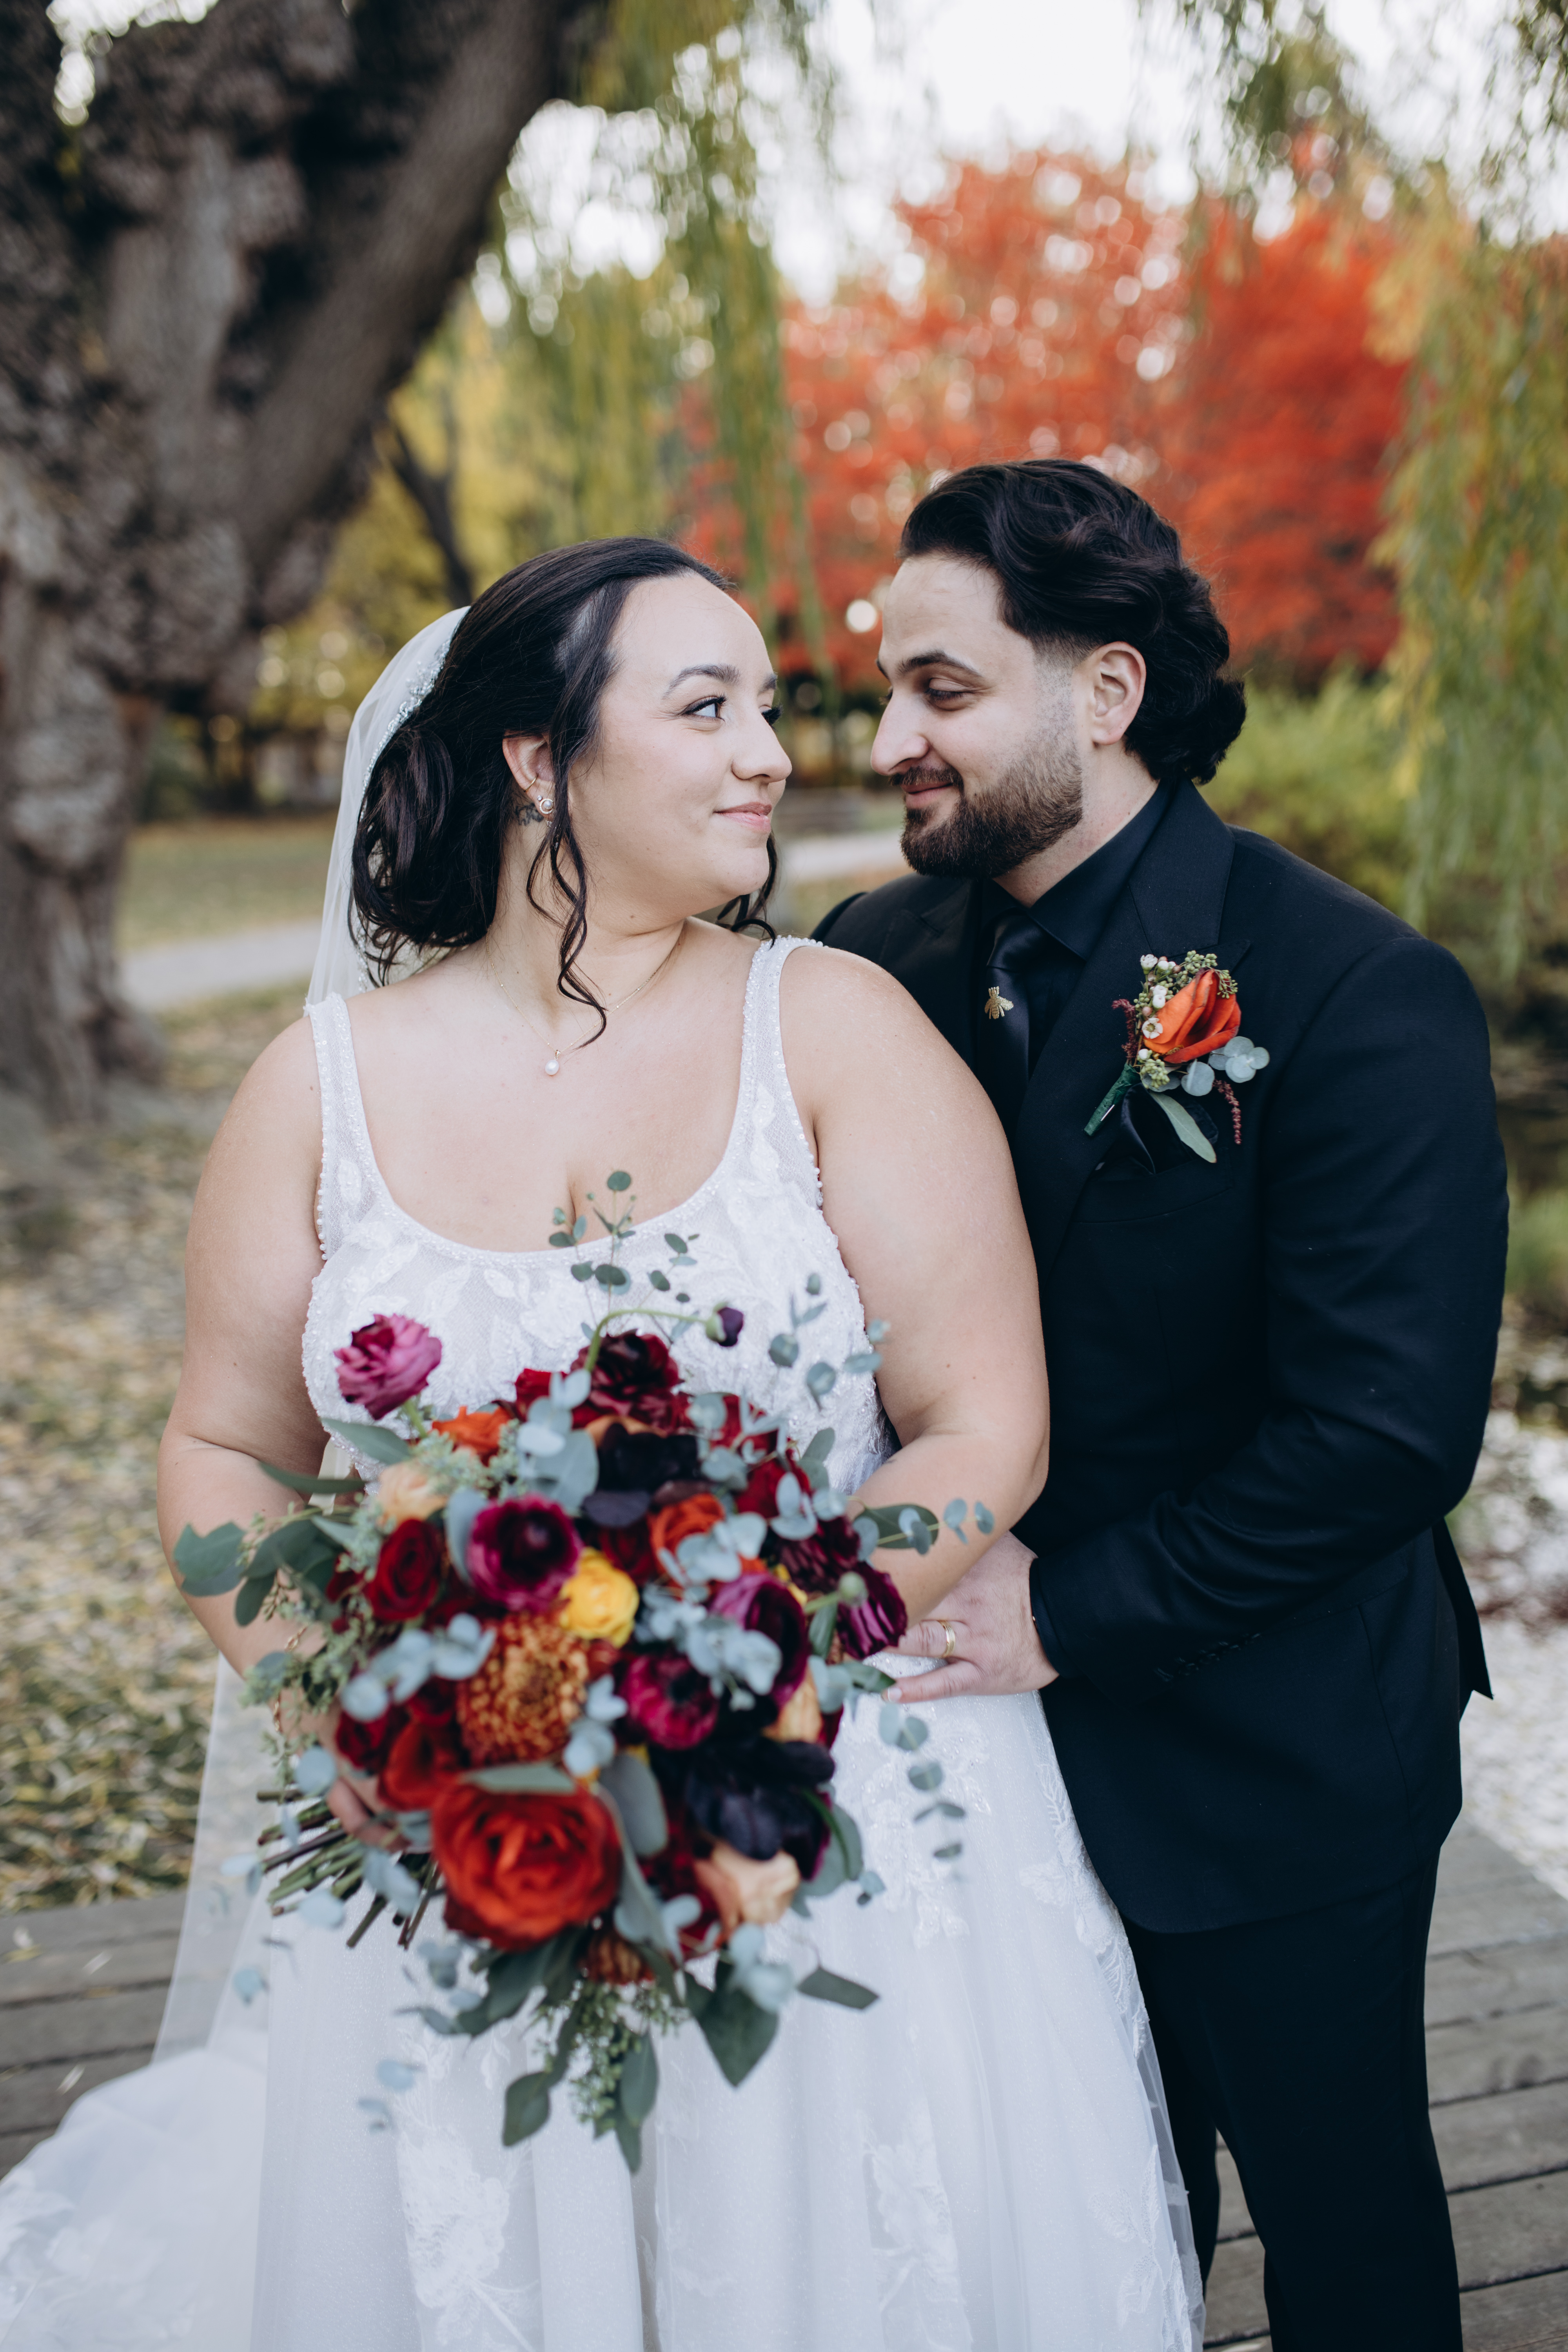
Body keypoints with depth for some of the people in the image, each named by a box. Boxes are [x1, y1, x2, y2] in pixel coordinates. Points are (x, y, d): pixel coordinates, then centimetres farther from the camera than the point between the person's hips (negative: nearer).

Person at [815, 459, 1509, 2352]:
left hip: (1272, 1768, -4)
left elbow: (1389, 1429, -24)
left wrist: (1072, 1608, -21)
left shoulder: (1360, 995, -20)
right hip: (998, 1733, 5)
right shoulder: (880, 959, -4)